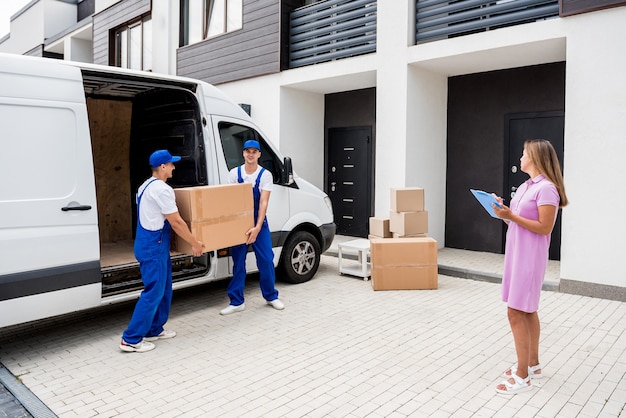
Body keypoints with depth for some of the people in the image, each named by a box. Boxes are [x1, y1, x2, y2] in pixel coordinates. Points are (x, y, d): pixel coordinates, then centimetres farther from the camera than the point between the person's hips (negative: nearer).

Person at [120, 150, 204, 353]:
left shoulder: (147, 185, 15)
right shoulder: (162, 189, -18)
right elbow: (176, 222, -17)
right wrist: (194, 243, -7)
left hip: (150, 242, 10)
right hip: (153, 245, -10)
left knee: (163, 289, 18)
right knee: (153, 292, -4)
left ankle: (154, 330, 27)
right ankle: (131, 339, 3)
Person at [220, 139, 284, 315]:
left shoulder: (265, 175, -6)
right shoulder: (234, 173, -2)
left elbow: (263, 202, -13)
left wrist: (257, 227, -22)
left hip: (259, 224, -1)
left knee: (266, 260, 2)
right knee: (238, 263, 5)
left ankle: (271, 297, 21)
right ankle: (237, 302, 14)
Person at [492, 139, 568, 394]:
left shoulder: (546, 188, -15)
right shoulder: (524, 186, 12)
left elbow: (545, 227, -20)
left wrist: (511, 216, -22)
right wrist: (503, 212, 0)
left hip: (530, 257, -9)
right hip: (516, 254, 9)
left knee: (516, 312, -7)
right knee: (527, 310, 16)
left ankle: (522, 377, 3)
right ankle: (533, 364, 30)